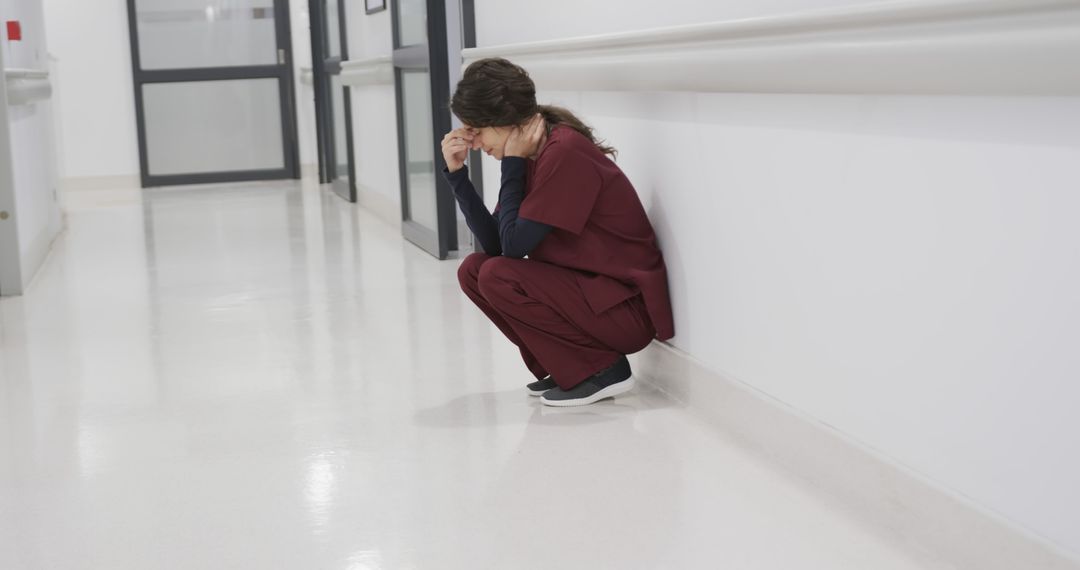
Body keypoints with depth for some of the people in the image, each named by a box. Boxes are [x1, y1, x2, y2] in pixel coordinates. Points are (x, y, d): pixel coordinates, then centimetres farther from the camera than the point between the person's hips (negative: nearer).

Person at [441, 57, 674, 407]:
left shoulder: (564, 152, -22)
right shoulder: (531, 155, 5)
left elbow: (514, 244, -21)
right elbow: (493, 244, 3)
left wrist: (511, 164, -14)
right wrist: (457, 173, -3)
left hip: (628, 307, -9)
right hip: (588, 287, 9)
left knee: (497, 277, -20)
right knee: (473, 270, 2)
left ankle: (602, 369, -7)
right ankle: (567, 366, 9)